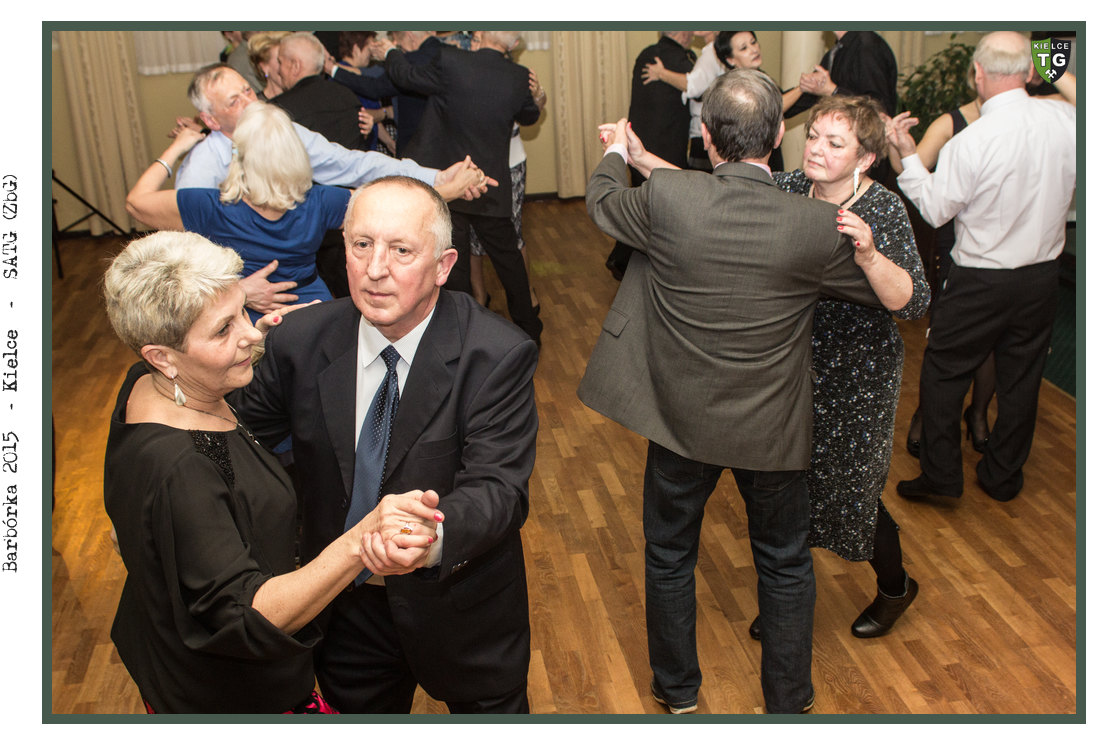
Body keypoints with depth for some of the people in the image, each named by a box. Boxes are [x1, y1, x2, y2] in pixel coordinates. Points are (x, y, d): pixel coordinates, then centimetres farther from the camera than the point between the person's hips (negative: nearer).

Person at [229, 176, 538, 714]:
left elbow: (498, 488, -32)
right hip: (345, 605, 2)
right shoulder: (299, 342, -13)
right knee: (357, 715, 26)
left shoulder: (497, 356, -23)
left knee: (492, 714, 24)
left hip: (461, 606, -2)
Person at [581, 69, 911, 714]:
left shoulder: (665, 198, -19)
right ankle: (789, 705, 38)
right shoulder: (817, 226, -17)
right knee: (785, 568, 21)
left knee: (670, 559, 22)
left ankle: (678, 693, 41)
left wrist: (618, 150, 24)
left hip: (681, 420, 0)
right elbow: (898, 296, -3)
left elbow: (601, 202, 7)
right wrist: (867, 253, -14)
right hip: (772, 431, 0)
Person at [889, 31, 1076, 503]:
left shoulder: (970, 142, -22)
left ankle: (941, 476, 18)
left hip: (980, 282, -5)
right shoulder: (1065, 119, -8)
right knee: (1021, 377, 16)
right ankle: (1003, 478, 30)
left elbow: (936, 209, -10)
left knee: (944, 373, 11)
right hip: (1042, 276, 5)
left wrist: (908, 155, -3)